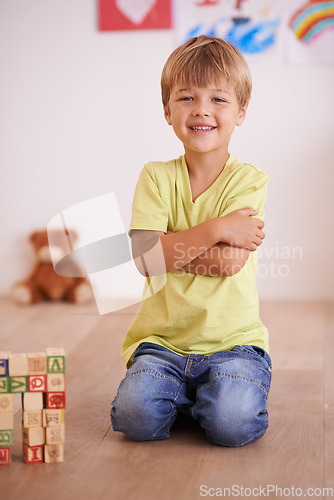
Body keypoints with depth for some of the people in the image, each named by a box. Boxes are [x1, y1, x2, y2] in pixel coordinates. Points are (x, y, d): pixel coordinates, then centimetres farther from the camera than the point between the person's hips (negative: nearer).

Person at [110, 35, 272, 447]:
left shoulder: (248, 181, -2)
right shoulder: (156, 177, 3)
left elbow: (229, 261, -16)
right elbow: (143, 258, -11)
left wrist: (165, 246, -11)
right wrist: (216, 230, -17)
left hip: (231, 339, -1)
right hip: (161, 337, 2)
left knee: (233, 425, -25)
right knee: (137, 417, -22)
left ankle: (221, 389, 10)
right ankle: (182, 391, 11)